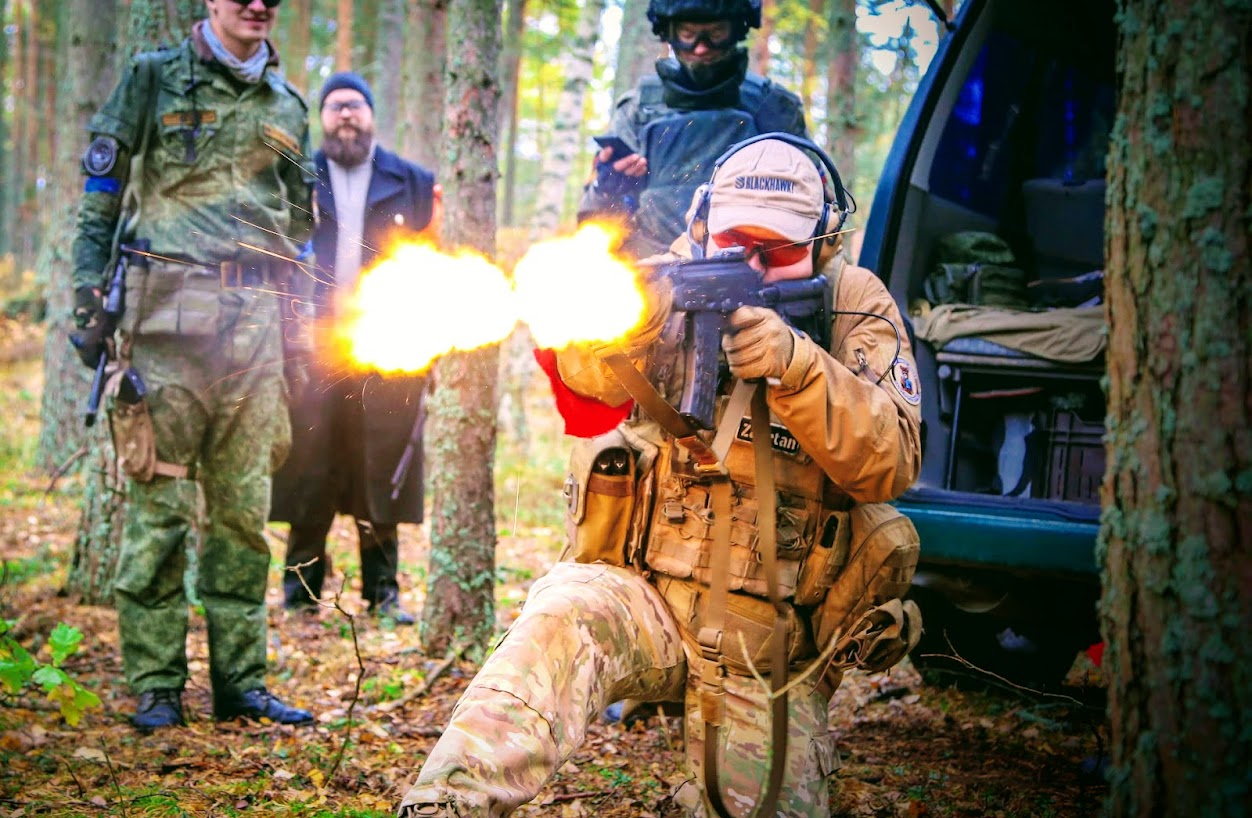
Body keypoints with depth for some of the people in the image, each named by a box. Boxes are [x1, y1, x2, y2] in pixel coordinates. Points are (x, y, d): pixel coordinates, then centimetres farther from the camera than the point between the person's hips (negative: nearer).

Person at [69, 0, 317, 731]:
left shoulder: (287, 106, 18)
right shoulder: (155, 79, 5)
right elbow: (100, 197, 2)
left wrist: (298, 340, 17)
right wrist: (89, 301, -6)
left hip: (258, 318, 4)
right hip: (171, 311, -4)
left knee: (245, 506, 5)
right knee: (160, 503, -4)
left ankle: (241, 680, 11)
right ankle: (156, 688, 1)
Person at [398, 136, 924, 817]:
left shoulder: (854, 306, 2)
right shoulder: (680, 282, 2)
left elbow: (891, 462, -12)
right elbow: (586, 382, -18)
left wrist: (796, 366, -28)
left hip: (767, 645, 2)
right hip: (640, 594, -1)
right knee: (562, 619, -34)